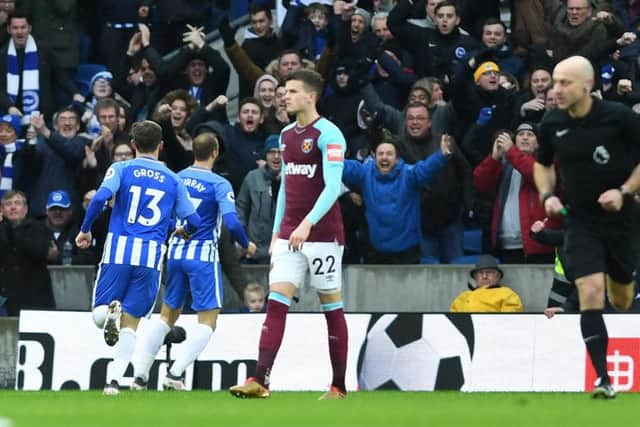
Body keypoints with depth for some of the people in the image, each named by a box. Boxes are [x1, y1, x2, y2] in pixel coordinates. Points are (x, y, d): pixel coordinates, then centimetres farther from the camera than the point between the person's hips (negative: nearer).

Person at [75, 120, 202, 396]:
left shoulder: (121, 169, 5)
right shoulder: (173, 180, 12)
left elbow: (100, 198, -11)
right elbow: (194, 220, 11)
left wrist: (85, 229, 1)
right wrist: (183, 231, 35)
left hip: (118, 249, -1)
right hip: (151, 255, 1)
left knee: (98, 315, 9)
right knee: (131, 323, 6)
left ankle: (111, 311, -28)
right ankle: (114, 380, -9)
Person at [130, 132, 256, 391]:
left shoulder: (176, 179, 7)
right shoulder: (218, 184, -9)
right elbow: (231, 222, -17)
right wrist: (246, 245, 0)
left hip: (175, 253, 6)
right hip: (203, 256, -6)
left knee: (167, 315, 17)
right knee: (208, 319, 2)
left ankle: (140, 373, 8)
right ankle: (175, 374, -9)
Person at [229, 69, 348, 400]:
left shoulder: (328, 134, -10)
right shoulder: (286, 135, 14)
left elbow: (332, 186, -19)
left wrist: (308, 223, -28)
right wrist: (277, 231, 18)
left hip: (322, 234, -7)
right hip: (289, 234, 7)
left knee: (331, 307, 1)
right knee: (275, 302, -6)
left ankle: (339, 386, 9)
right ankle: (260, 381, -15)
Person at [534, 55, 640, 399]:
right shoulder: (552, 125, -2)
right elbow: (543, 164, 17)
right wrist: (547, 195, -1)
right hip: (581, 224, 1)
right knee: (590, 294, -17)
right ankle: (603, 379, -17)